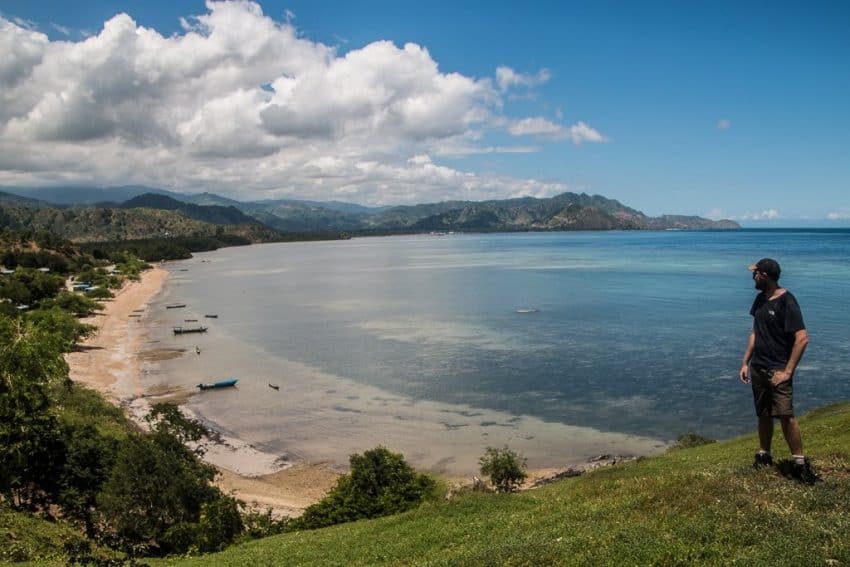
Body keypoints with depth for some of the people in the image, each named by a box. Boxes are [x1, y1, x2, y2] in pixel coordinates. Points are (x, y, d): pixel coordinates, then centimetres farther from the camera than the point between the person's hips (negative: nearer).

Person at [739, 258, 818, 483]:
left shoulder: (786, 302, -14)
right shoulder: (760, 300, 9)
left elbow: (802, 338, -17)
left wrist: (788, 371, -18)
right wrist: (745, 363, 13)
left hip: (778, 370, -7)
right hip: (758, 368, 7)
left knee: (786, 415, -12)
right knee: (763, 415, 13)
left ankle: (800, 462, -4)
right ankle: (764, 455, 25)